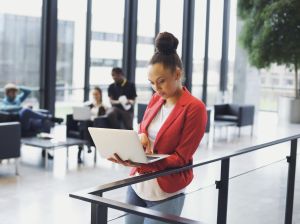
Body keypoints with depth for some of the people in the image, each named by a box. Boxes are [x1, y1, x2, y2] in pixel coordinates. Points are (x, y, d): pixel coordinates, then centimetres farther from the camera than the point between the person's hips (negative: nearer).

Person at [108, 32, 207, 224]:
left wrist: (141, 162, -28)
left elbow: (180, 158, -15)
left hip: (165, 193, -6)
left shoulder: (194, 108, -13)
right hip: (137, 185, 6)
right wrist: (140, 137, -9)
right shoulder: (155, 100, 7)